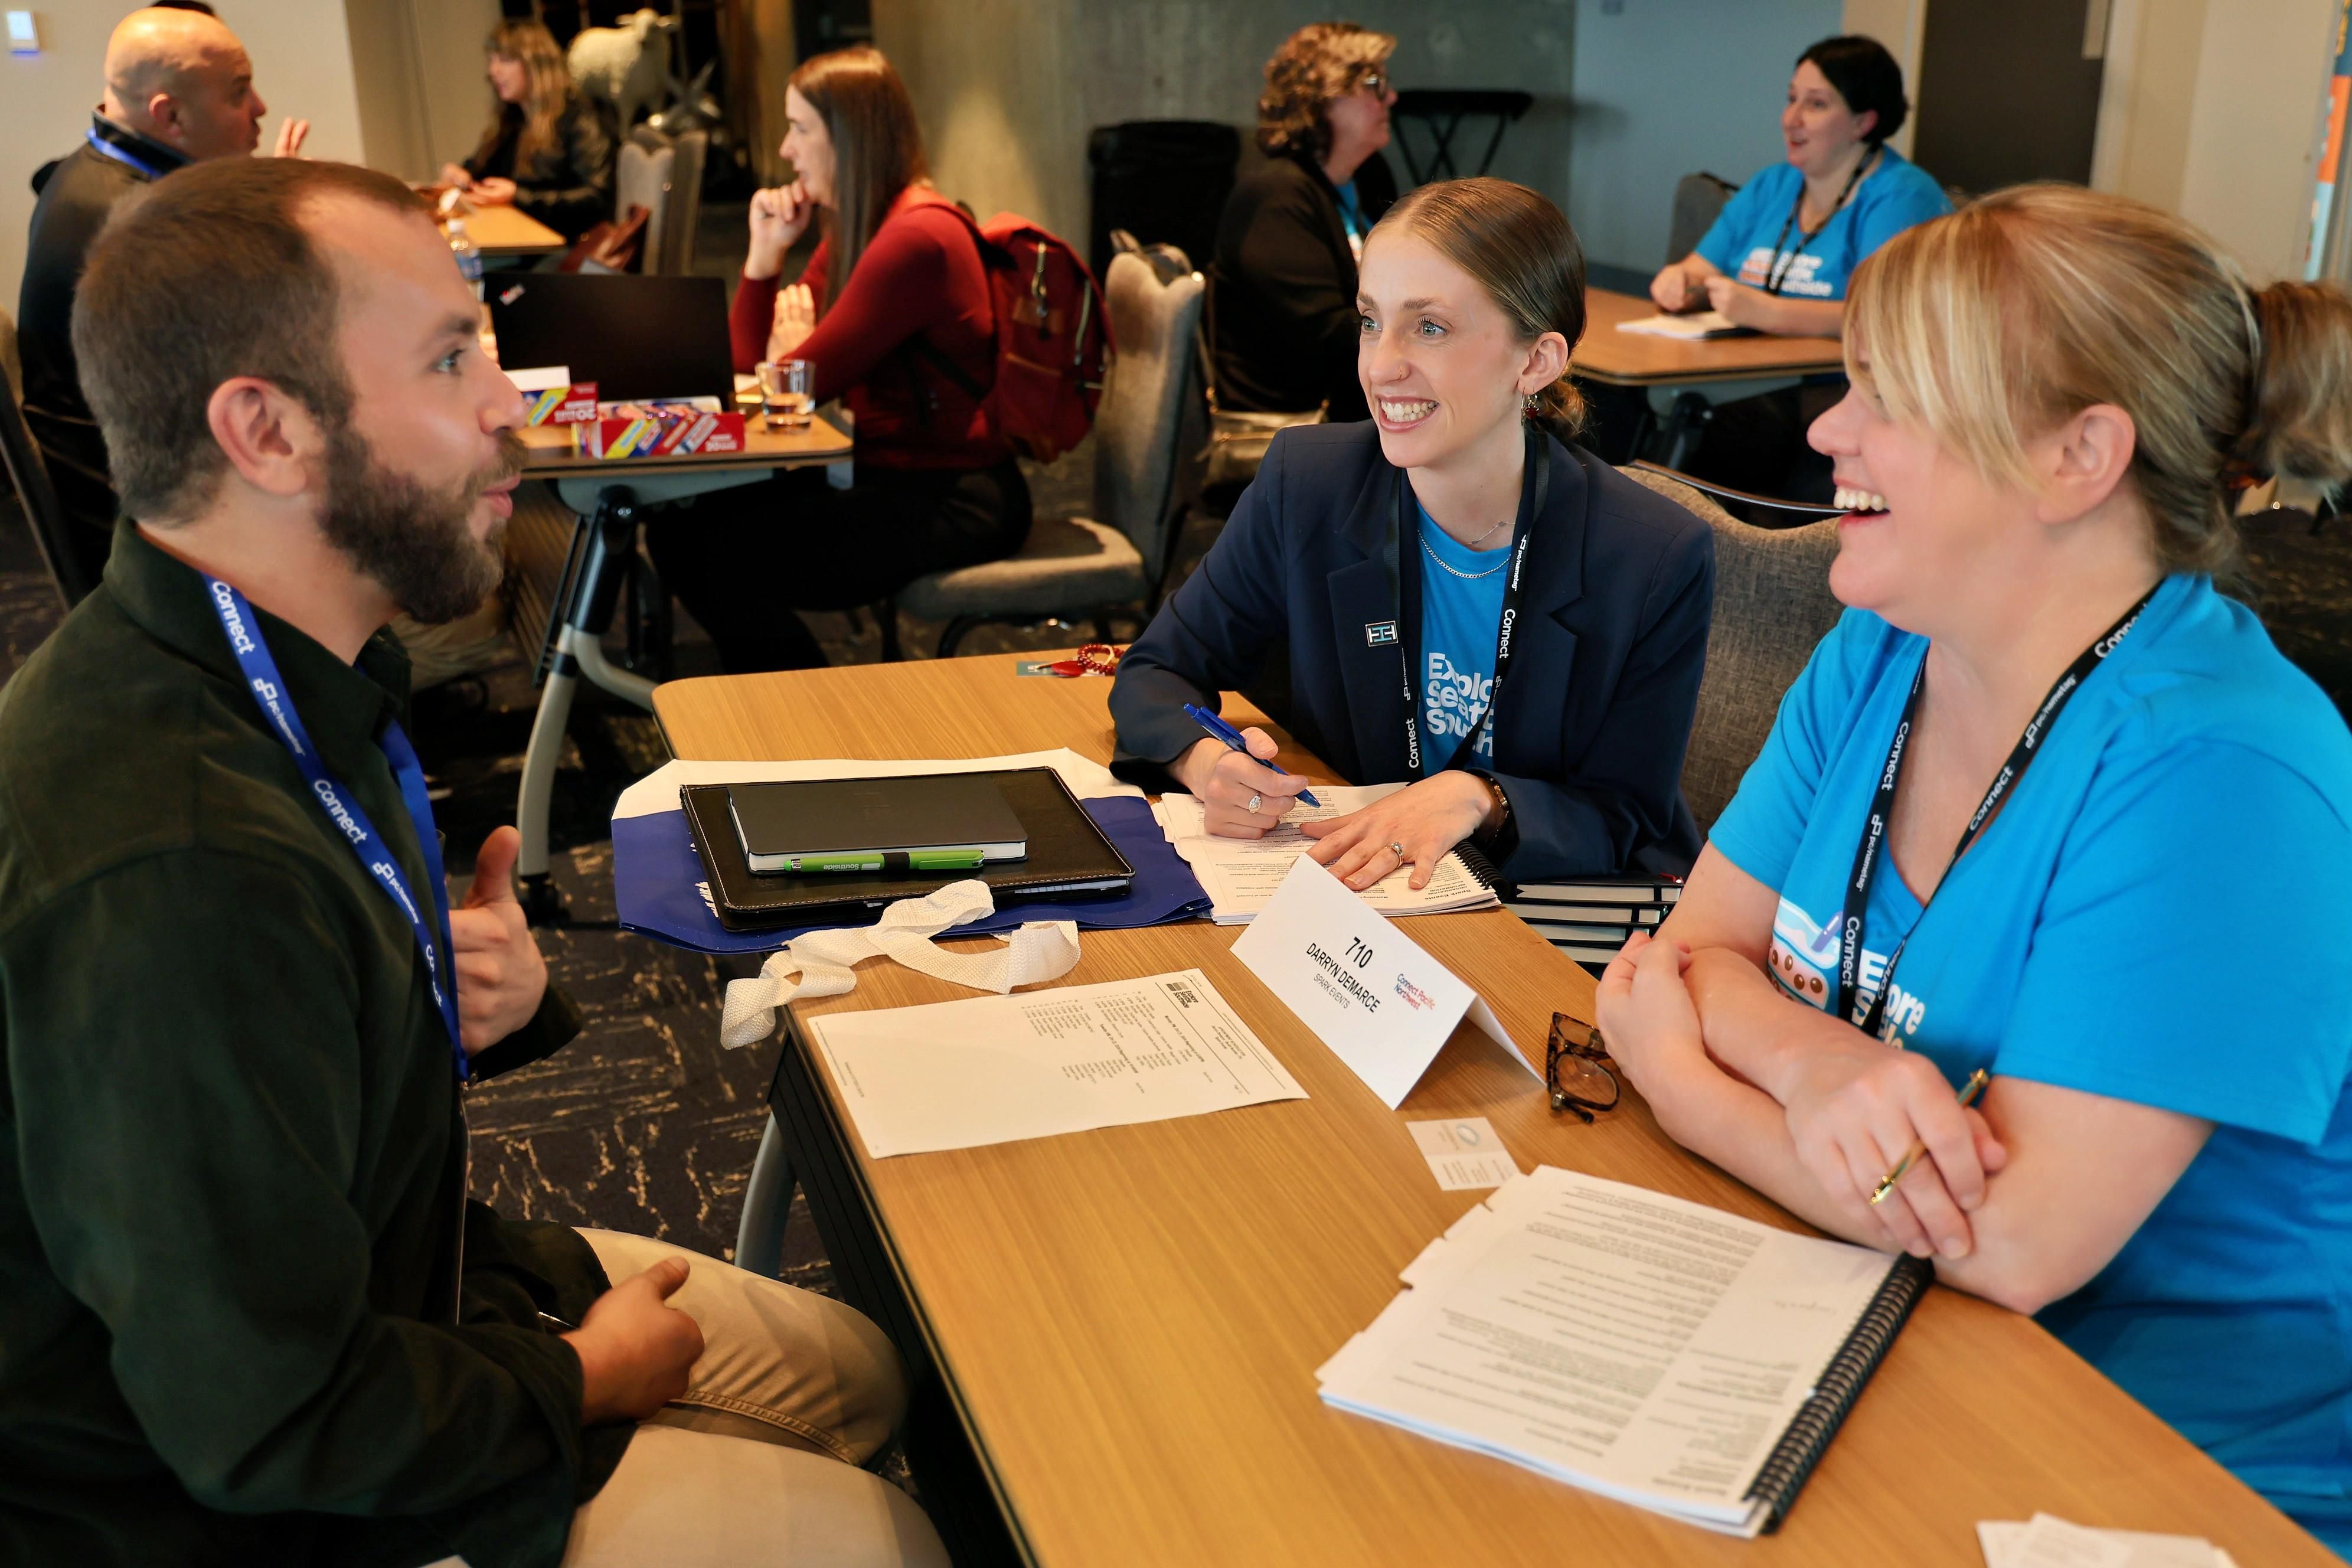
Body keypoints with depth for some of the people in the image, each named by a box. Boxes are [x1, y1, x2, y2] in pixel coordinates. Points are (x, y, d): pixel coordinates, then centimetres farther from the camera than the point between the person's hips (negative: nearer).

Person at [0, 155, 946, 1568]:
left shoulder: (286, 676, -4)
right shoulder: (174, 877, -37)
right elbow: (271, 1428, -29)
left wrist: (491, 1003, -9)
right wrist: (578, 1380, -12)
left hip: (399, 1269, 9)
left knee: (859, 1373, 15)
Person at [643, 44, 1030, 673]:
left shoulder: (916, 237, -19)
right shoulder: (851, 230, 12)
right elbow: (754, 370, 13)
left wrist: (793, 350, 5)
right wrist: (767, 249, 2)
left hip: (955, 498, -9)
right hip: (893, 473, 9)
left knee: (724, 557, -17)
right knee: (677, 530, 1)